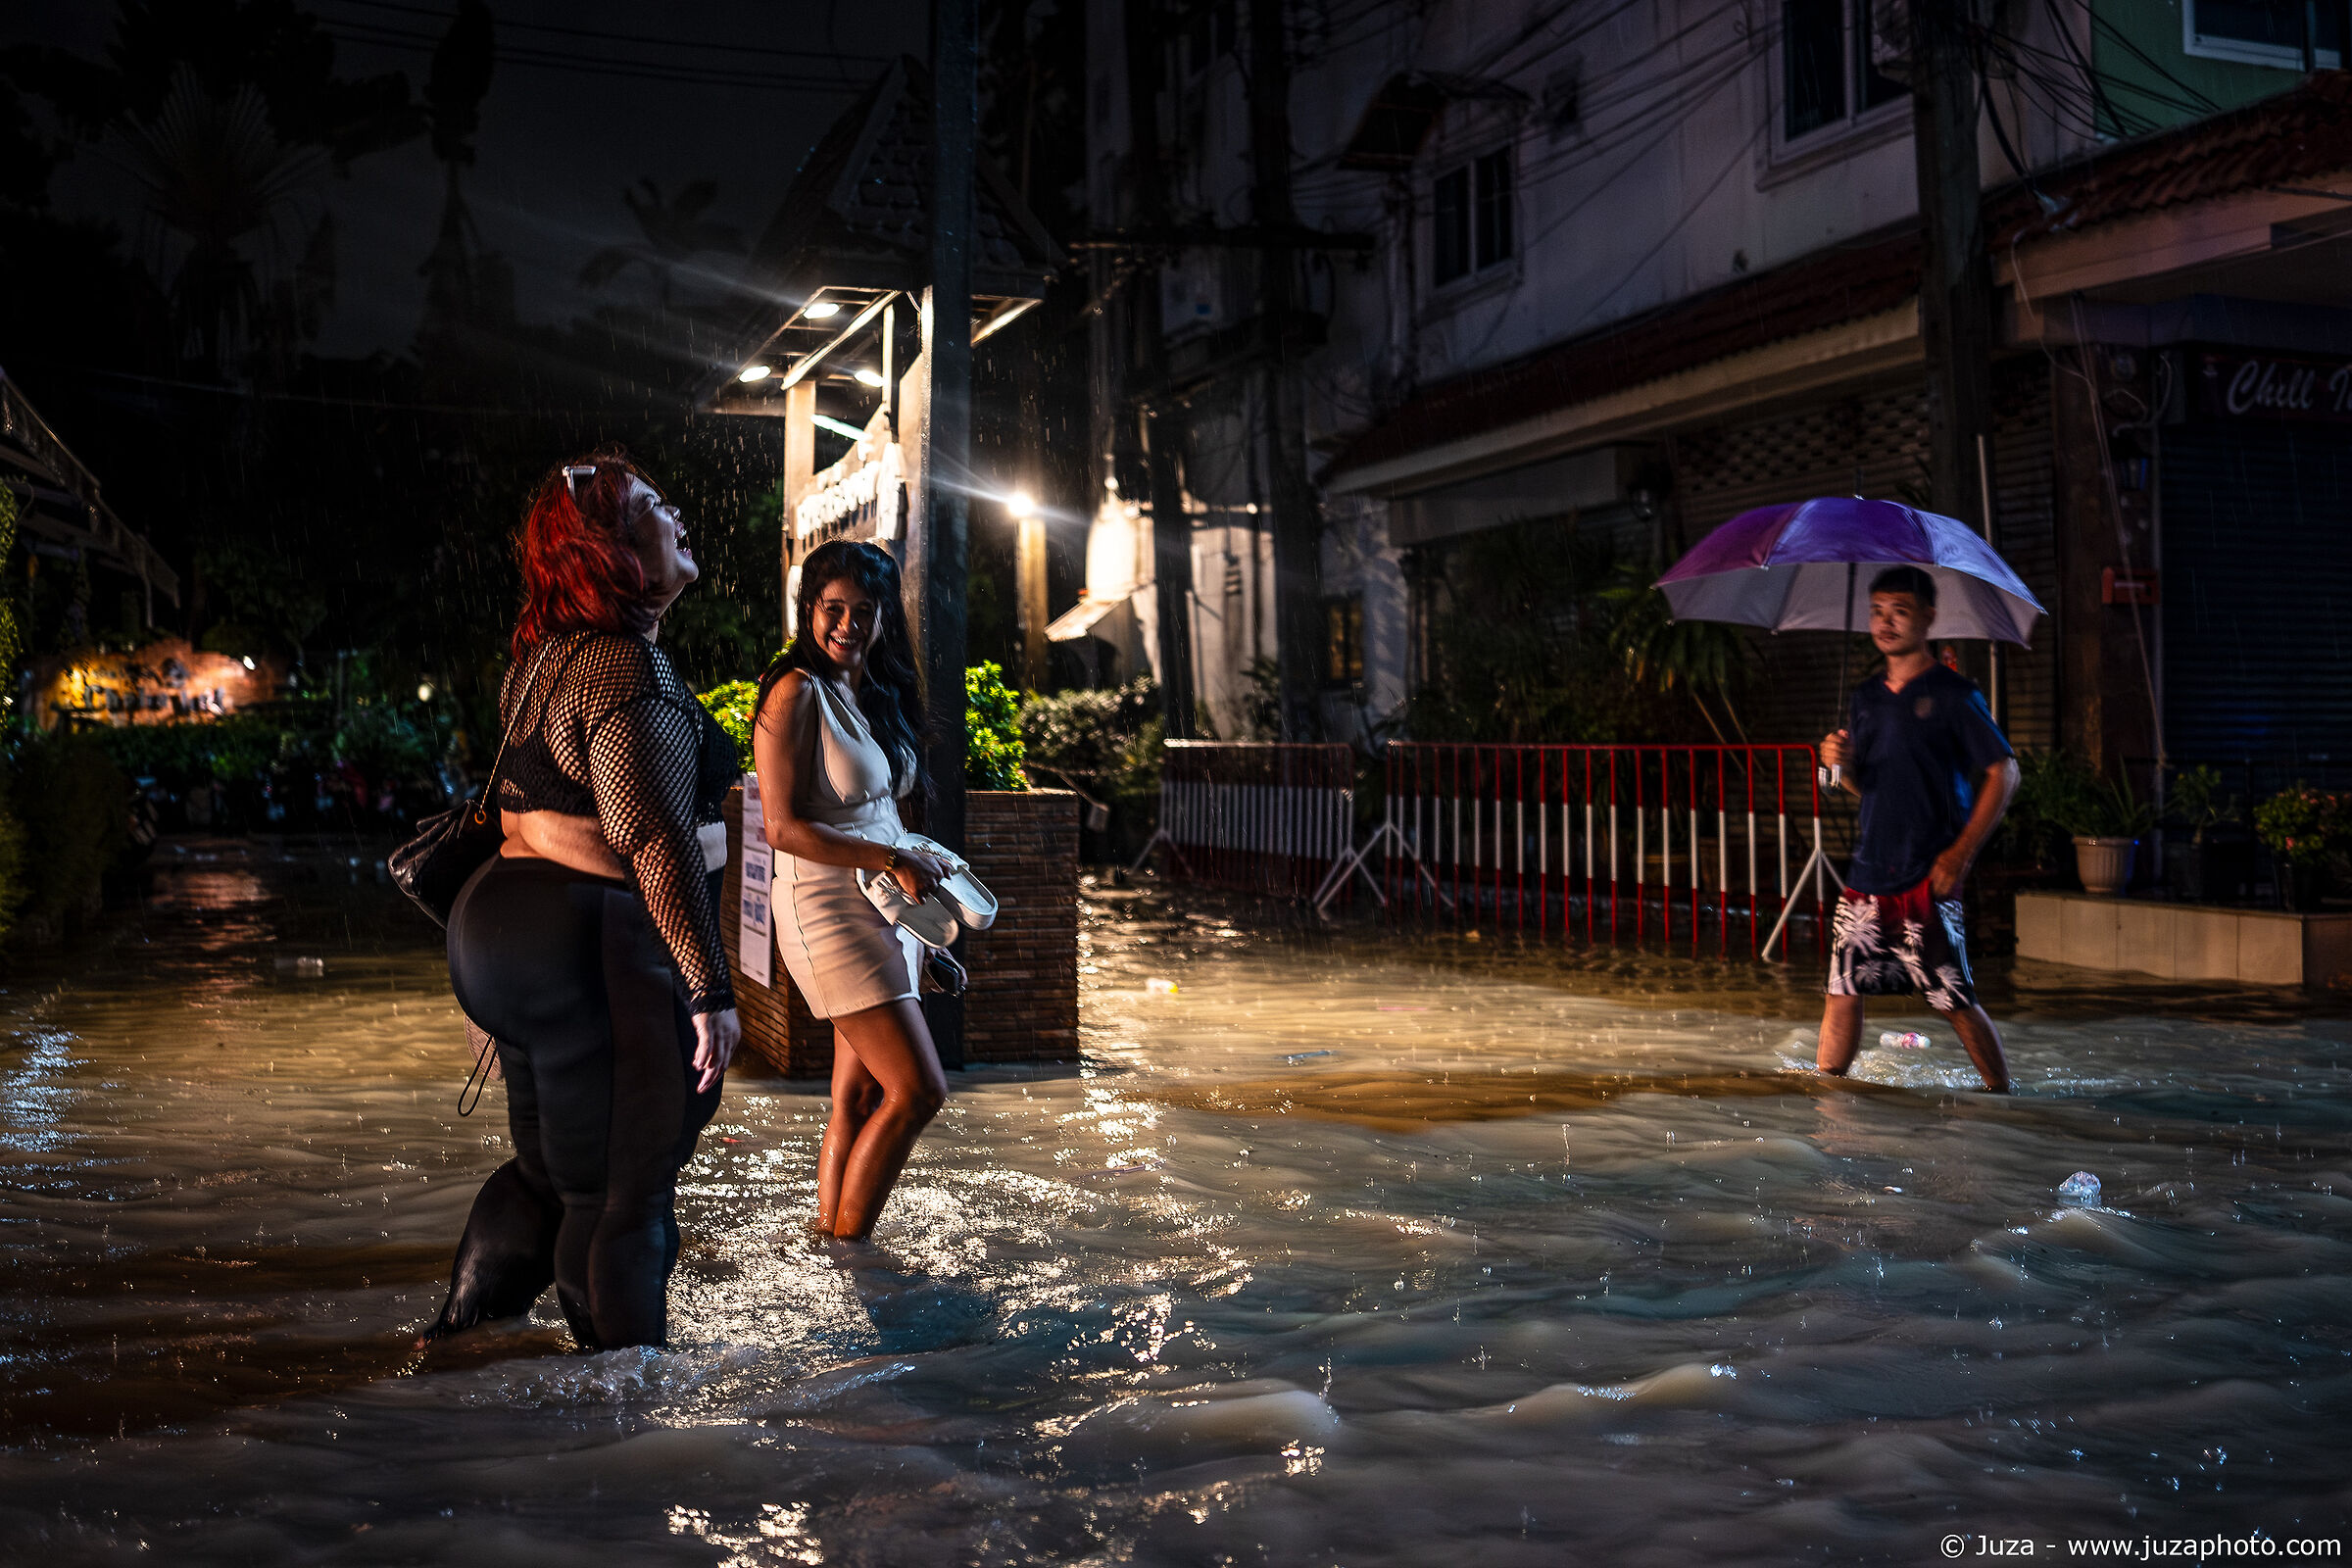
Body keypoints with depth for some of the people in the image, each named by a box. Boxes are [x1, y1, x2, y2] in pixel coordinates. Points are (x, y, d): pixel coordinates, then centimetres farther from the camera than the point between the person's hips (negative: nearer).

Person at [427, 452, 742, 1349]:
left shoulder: (545, 657, 14)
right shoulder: (624, 667, -18)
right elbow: (656, 839, -25)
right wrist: (710, 988, -24)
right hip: (594, 955, -10)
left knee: (549, 1168, 23)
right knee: (623, 1193, 2)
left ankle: (453, 1343, 29)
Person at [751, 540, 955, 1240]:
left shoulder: (876, 692, 12)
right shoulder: (796, 692, -13)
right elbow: (783, 827, -18)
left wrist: (919, 867, 4)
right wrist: (892, 860, -19)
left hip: (885, 907, 8)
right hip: (828, 907, -8)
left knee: (860, 1098, 10)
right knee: (918, 1088, -10)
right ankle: (844, 1245, 3)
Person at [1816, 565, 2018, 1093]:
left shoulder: (1952, 694, -5)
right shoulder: (1868, 697, 14)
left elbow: (2003, 773, -7)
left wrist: (1961, 852, -13)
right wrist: (1842, 762, -3)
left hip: (1927, 877, -6)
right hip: (1868, 873, 6)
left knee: (1955, 1000, -2)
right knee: (1842, 989, 7)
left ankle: (2003, 1095, 14)